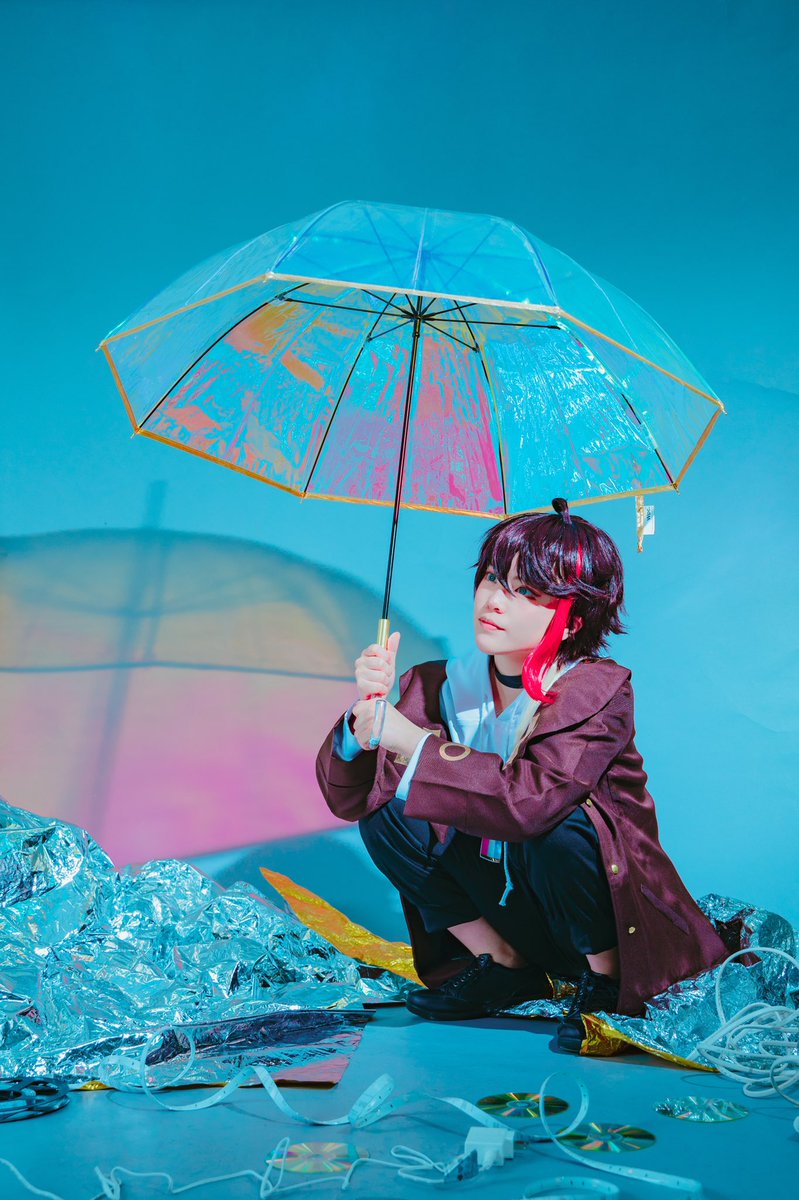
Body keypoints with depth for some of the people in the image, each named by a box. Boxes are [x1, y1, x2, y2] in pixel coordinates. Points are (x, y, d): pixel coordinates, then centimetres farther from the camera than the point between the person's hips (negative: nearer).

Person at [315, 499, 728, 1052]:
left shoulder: (599, 690, -21)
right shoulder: (441, 686, -7)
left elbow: (534, 797, -40)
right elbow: (346, 798, -12)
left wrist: (407, 738, -36)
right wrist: (367, 717, -31)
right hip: (500, 902, 5)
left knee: (561, 830, -35)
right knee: (387, 817, -12)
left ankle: (605, 975, -5)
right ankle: (503, 964, 3)